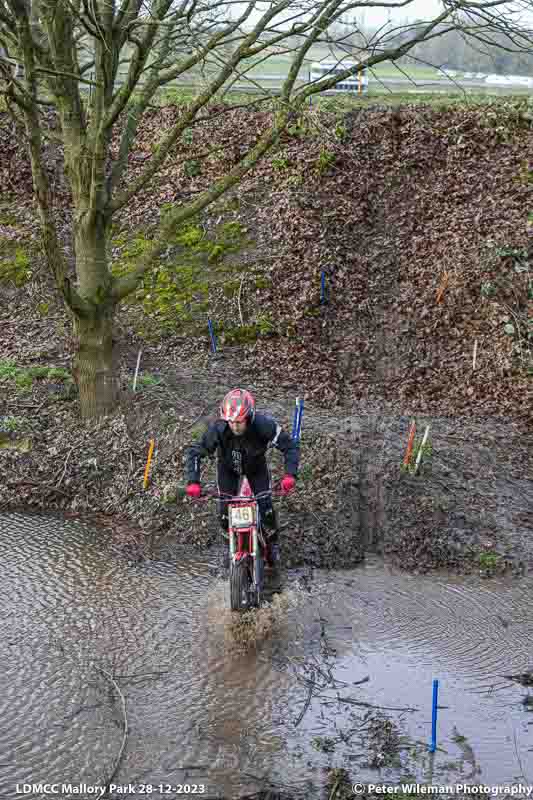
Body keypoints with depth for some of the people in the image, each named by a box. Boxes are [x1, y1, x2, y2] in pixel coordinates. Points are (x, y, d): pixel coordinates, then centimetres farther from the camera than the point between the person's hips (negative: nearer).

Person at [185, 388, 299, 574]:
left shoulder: (264, 425, -38)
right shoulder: (218, 429, -36)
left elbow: (290, 446, -28)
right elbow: (195, 452, -24)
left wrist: (290, 474, -42)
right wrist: (193, 481, -37)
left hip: (256, 466, -1)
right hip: (227, 467, 1)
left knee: (266, 508, -10)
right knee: (225, 513, -7)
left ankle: (273, 544, 21)